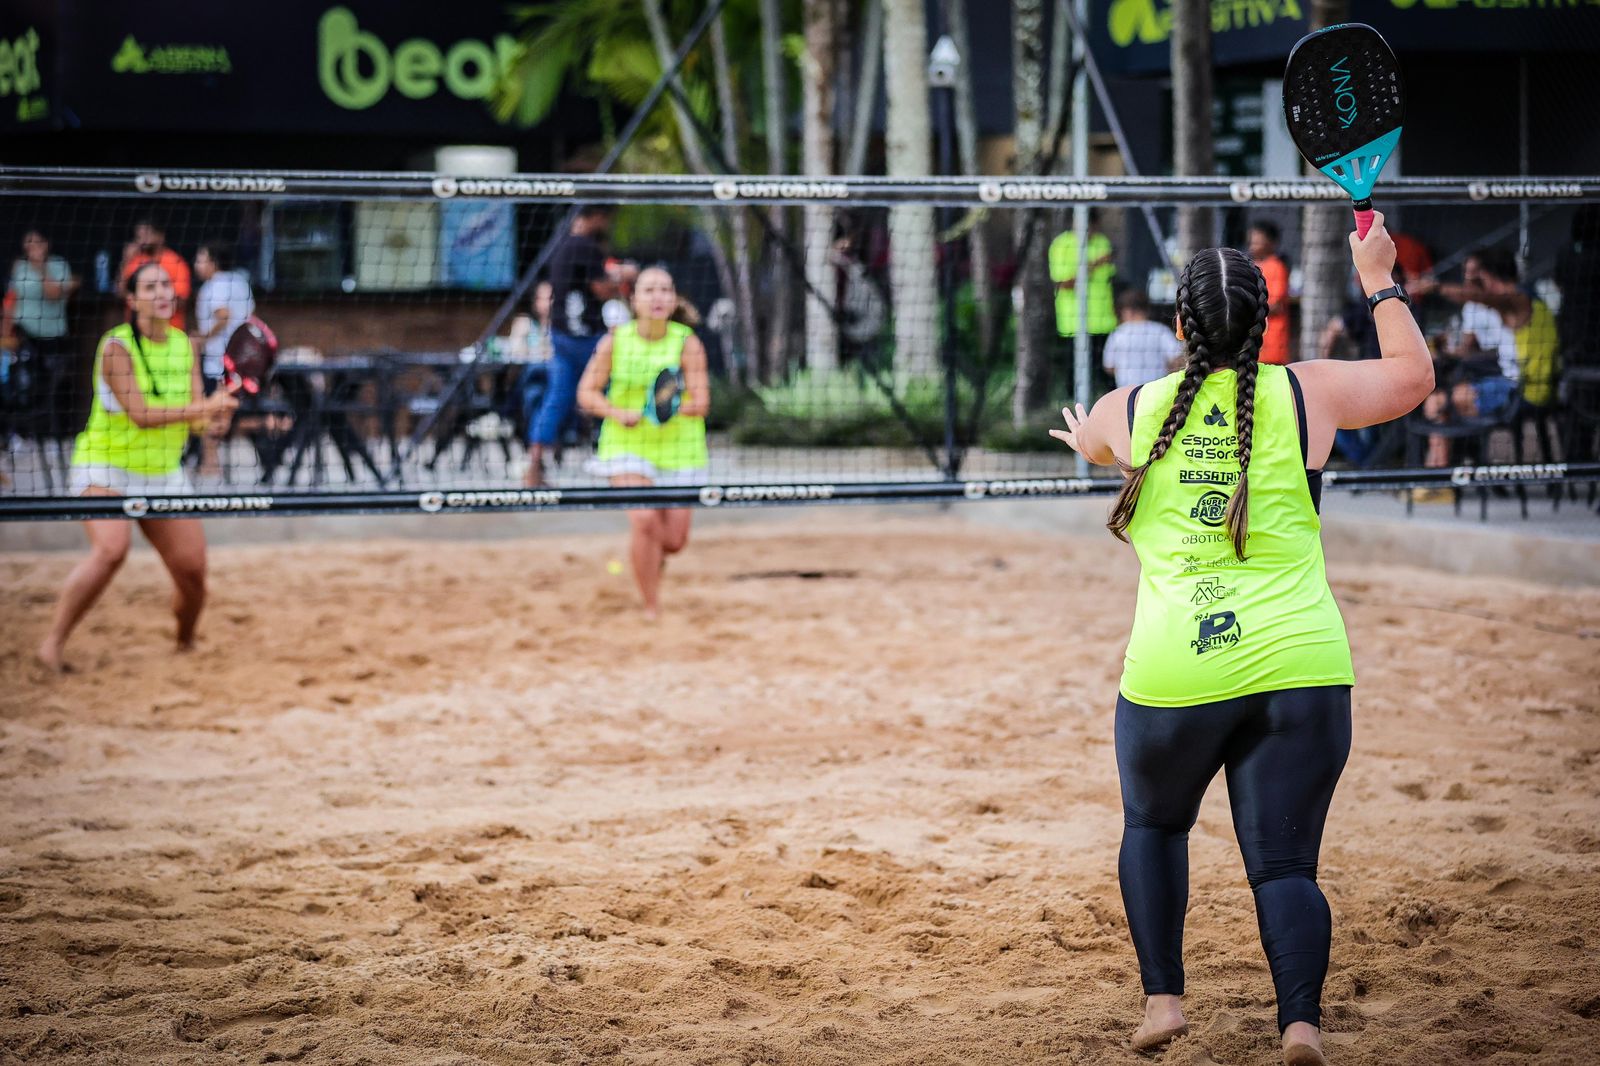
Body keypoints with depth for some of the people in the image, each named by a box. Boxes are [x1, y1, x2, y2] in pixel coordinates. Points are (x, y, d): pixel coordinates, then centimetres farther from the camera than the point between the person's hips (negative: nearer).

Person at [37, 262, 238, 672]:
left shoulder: (185, 346, 3)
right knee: (111, 549, -31)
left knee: (193, 569, 0)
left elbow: (196, 418, -1)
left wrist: (213, 419, -25)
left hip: (164, 474, 6)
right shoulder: (116, 346, -14)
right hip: (105, 467, -6)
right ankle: (52, 642, -24)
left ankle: (185, 645, 28)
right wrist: (204, 407, -30)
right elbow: (140, 415, -22)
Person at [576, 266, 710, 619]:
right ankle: (652, 609, -7)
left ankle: (653, 559, 42)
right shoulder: (615, 341, -6)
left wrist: (672, 408, -34)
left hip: (679, 449, 1)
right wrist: (617, 413, -20)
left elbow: (700, 402, -13)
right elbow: (587, 391, -1)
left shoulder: (688, 343, -9)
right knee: (645, 522, -22)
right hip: (627, 447, -1)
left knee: (674, 540, 3)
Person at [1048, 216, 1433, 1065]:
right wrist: (1379, 283, 34)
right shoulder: (1308, 395, 3)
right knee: (1284, 861, 4)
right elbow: (1413, 374, 20)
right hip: (1300, 667, 0)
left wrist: (1085, 443, 56)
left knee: (1152, 825, 26)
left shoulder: (1128, 412, 6)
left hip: (1171, 675, 0)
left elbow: (1090, 442, 32)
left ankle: (1162, 997, 16)